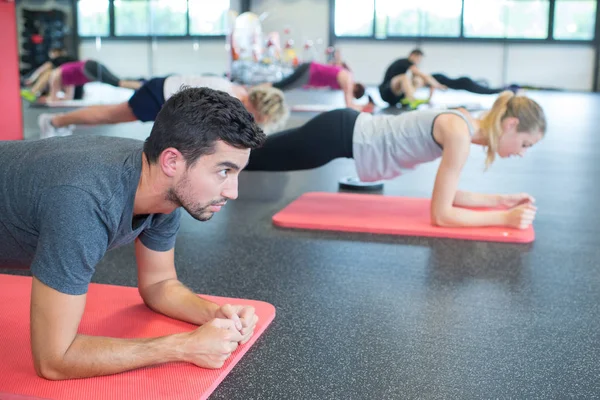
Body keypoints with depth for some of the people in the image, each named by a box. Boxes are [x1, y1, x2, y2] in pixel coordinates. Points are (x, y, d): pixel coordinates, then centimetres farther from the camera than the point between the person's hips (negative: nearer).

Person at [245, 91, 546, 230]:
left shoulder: (464, 124, 3)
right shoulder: (459, 133, -24)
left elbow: (447, 194, 12)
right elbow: (440, 214, -22)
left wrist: (500, 200, 6)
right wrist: (503, 218, -20)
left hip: (352, 131, 8)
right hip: (339, 134, -8)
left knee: (259, 155, 22)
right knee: (252, 155, 4)